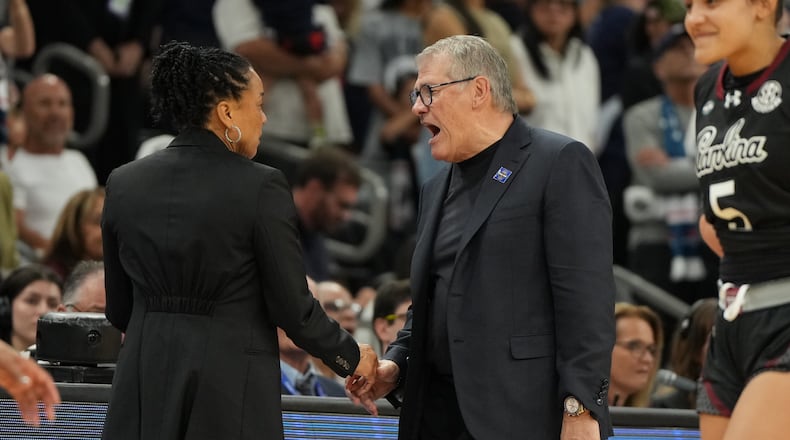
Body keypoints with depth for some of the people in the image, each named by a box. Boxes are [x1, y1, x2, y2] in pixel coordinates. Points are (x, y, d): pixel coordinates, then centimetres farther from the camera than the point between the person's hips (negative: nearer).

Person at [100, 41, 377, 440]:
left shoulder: (124, 184, 4)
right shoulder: (260, 187, -10)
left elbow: (119, 309, 12)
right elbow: (293, 307, -6)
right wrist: (351, 358, 11)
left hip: (145, 384, 4)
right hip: (232, 388, -4)